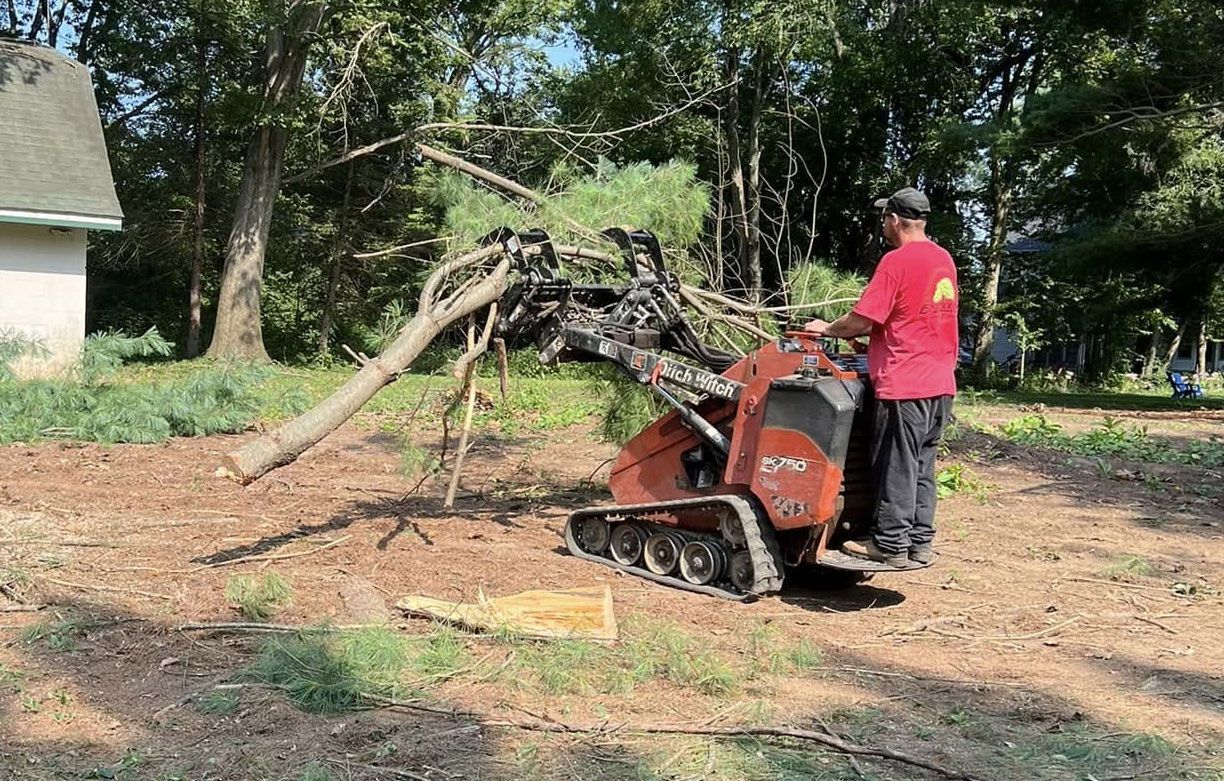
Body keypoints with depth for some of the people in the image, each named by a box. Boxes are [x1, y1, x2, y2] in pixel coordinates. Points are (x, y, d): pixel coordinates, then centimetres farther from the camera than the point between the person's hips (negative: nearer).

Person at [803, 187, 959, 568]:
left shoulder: (896, 261, -13)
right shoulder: (944, 259, 12)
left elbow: (861, 319, -14)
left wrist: (828, 329, 4)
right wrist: (861, 335, 16)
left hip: (904, 384, -8)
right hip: (940, 383, 8)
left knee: (896, 466, 0)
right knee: (922, 465, 13)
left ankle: (891, 544, 6)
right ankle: (920, 542, 19)